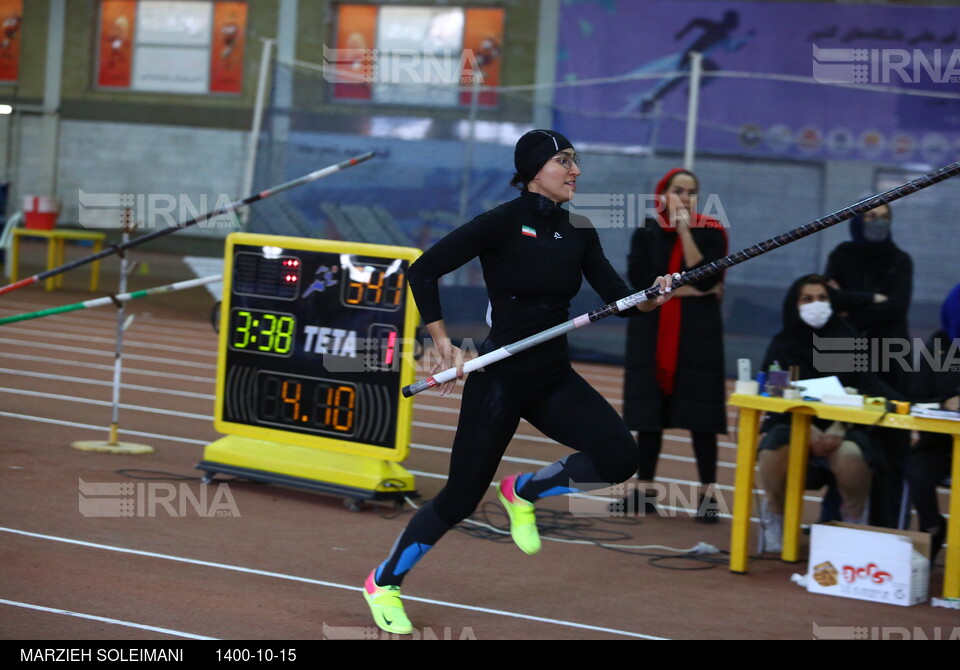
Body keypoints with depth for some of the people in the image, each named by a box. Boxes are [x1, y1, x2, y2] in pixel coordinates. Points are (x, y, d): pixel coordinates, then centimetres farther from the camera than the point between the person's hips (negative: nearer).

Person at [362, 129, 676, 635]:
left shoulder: (578, 232, 6)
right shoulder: (503, 222, -13)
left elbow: (618, 297, 2)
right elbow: (423, 271, -11)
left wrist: (653, 297, -19)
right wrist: (443, 343, -15)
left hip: (554, 379, 6)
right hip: (499, 378, -6)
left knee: (618, 456, -16)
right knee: (460, 498, -1)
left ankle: (523, 493, 10)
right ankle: (383, 584, 21)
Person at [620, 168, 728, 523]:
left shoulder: (710, 232, 0)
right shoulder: (647, 231, 5)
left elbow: (704, 277, -15)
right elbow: (638, 278, -7)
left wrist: (684, 231, -16)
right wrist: (683, 290, -12)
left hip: (698, 334, -2)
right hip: (651, 331, 2)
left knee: (699, 413, -5)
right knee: (649, 410, 4)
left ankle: (707, 494, -1)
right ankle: (645, 489, 12)